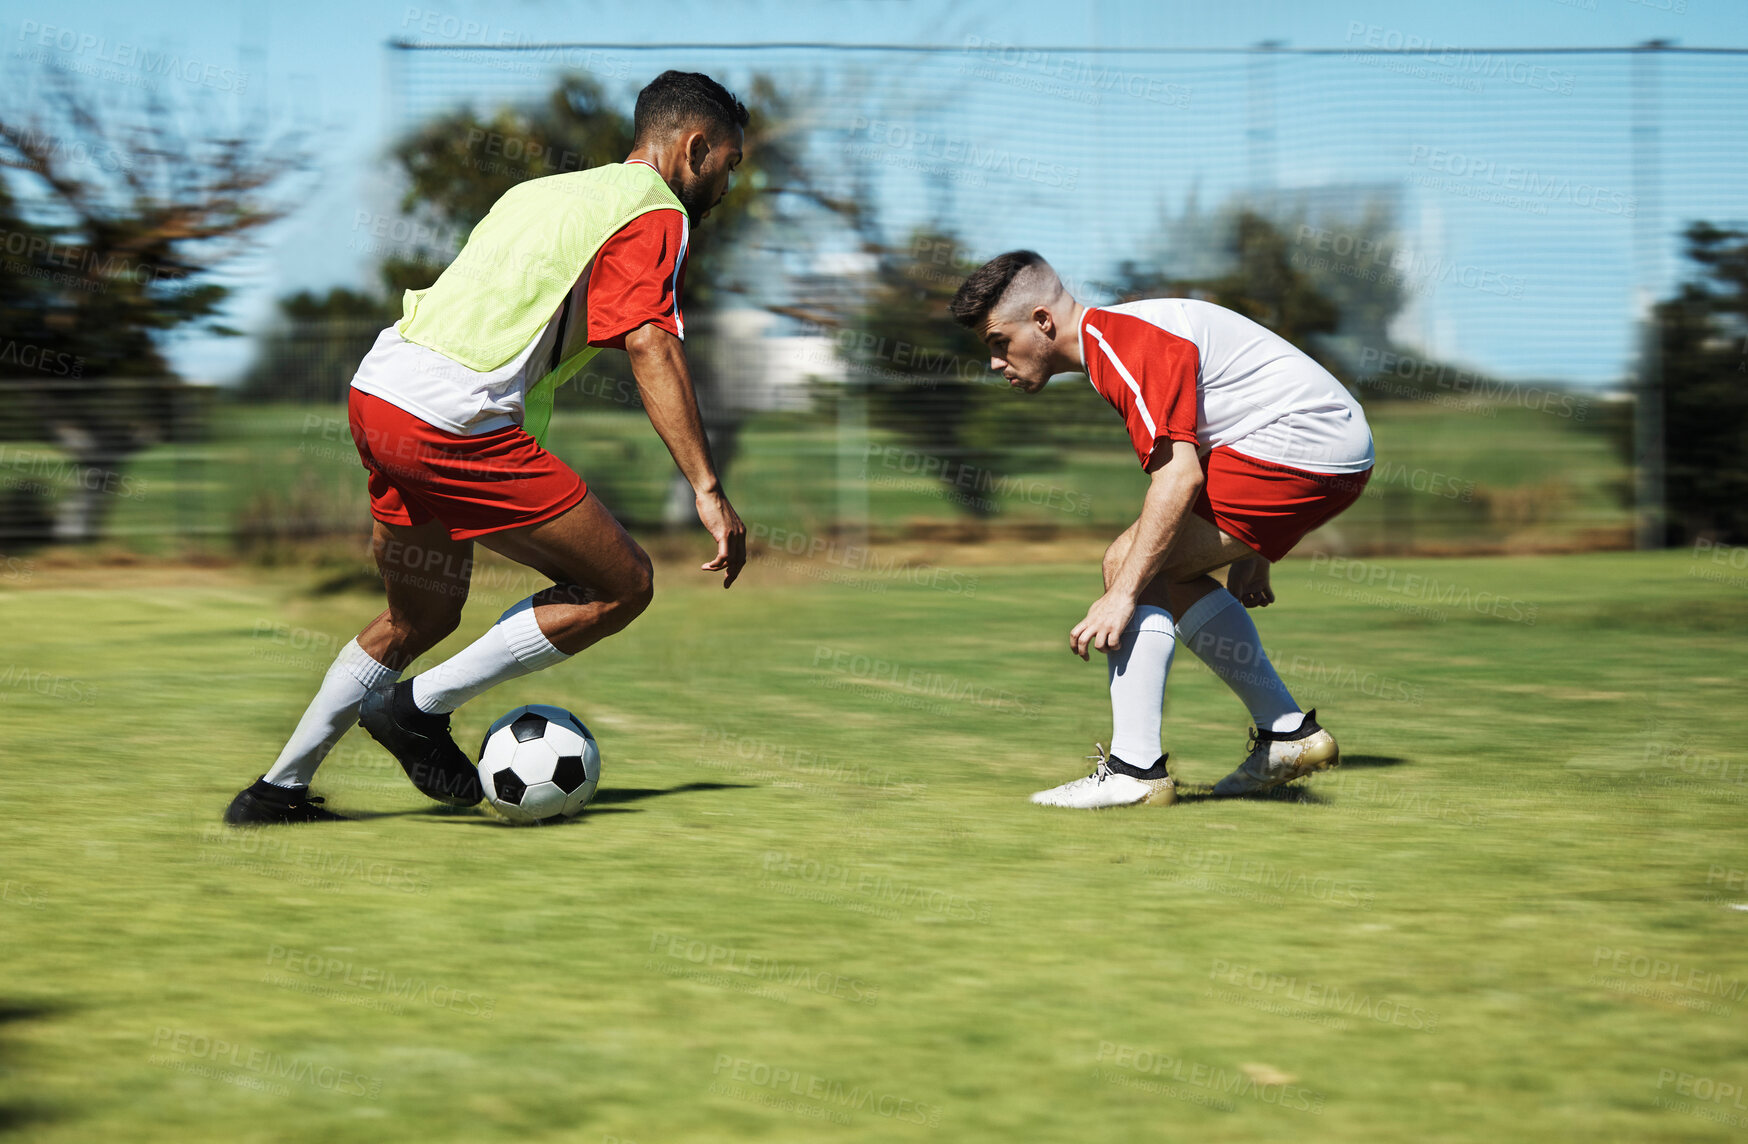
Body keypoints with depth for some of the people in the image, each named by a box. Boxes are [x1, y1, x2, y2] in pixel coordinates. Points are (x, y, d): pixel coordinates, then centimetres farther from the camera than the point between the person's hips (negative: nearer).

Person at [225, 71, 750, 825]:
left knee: (423, 618, 25)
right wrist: (708, 490, -19)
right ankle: (422, 707, 2)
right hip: (452, 422, -9)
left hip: (376, 393, 9)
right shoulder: (654, 212, 0)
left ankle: (277, 791, 29)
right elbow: (651, 348, -15)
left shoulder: (541, 191, 26)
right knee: (622, 587, 1)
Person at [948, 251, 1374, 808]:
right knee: (1167, 574, 19)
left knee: (1129, 564, -13)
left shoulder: (1126, 344, -17)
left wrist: (1122, 593, -27)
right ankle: (1288, 733, 23)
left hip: (1301, 444, -11)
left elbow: (1179, 475, -26)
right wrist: (1246, 554, 29)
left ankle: (1134, 768, -13)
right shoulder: (1118, 339, 17)